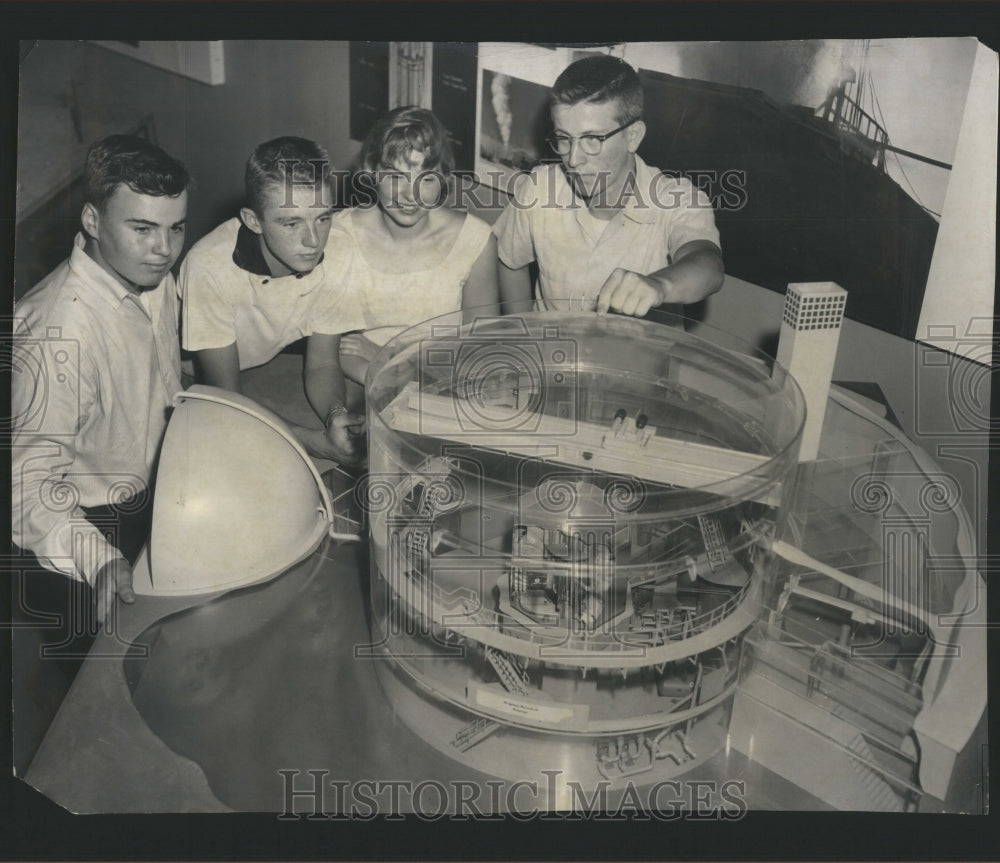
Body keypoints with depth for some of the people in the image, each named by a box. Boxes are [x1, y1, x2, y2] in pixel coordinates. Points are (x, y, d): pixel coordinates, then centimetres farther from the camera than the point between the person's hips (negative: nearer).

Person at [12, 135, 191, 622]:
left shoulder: (154, 278, -5)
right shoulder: (56, 331, -33)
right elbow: (28, 485, -33)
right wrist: (99, 561, -46)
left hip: (149, 497, 8)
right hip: (85, 527, -8)